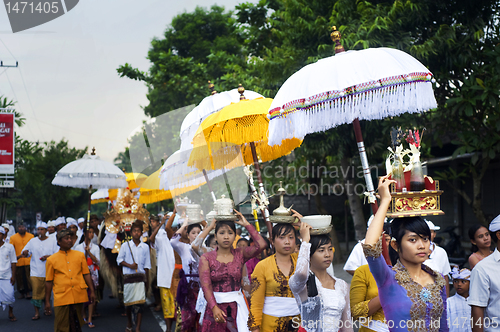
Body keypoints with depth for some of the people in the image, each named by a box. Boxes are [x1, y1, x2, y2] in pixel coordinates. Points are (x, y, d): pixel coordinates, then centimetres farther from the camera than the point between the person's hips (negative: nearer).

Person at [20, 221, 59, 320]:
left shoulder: (52, 242, 1)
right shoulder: (32, 241, 6)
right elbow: (26, 254, 7)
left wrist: (49, 256, -17)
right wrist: (25, 253, -17)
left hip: (48, 271, -1)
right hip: (35, 272, 1)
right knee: (36, 292, -4)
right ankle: (37, 313, 4)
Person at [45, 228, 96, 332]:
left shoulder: (80, 255, 10)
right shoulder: (51, 260, 4)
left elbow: (86, 274, 12)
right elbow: (49, 282, 6)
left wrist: (92, 291, 6)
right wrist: (47, 301, 6)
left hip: (79, 296, 2)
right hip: (61, 298, -2)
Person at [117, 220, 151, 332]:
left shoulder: (145, 247, 6)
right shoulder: (125, 246, 4)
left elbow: (147, 265, 10)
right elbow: (119, 260, 6)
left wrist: (146, 279, 7)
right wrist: (129, 265, -9)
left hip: (140, 277, 0)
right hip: (128, 277, 0)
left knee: (140, 302, -8)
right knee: (128, 302, 7)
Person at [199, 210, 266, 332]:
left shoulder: (240, 254, 5)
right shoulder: (206, 258, 0)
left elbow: (261, 245, -11)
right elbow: (206, 285, -10)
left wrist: (247, 225, -3)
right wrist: (214, 308, -24)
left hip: (237, 306, 1)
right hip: (215, 305, -1)